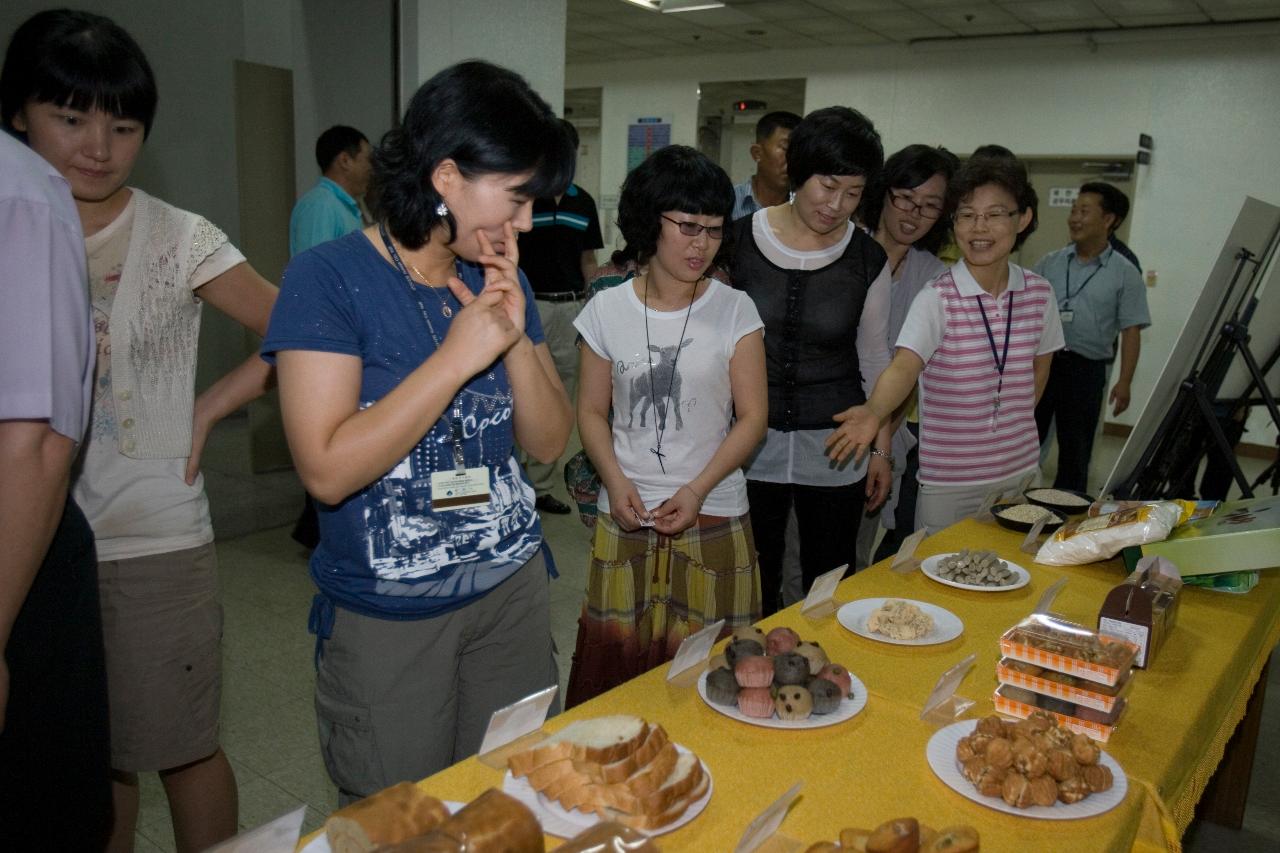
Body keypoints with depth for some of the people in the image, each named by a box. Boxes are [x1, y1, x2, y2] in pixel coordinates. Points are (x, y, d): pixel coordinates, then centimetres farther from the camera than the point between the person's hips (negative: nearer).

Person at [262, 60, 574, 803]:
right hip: (386, 619, -5)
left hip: (512, 593, 5)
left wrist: (515, 337, -12)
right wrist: (458, 356, -23)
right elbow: (329, 470, -22)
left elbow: (549, 442, 3)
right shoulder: (331, 278, -14)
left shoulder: (504, 283, 3)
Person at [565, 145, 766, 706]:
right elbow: (592, 411, 8)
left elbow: (752, 417, -1)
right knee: (616, 658, 6)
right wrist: (615, 480, -9)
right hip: (626, 515, 1)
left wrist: (697, 490, -12)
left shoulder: (734, 311, -1)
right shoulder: (607, 311, 2)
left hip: (713, 516, -1)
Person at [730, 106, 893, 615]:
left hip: (836, 444, 1)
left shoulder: (867, 259, -2)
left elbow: (875, 359, 8)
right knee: (753, 593, 10)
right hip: (751, 438, 0)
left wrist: (880, 448, 7)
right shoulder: (739, 241, -6)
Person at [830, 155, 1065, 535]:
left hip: (1021, 471, 5)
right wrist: (873, 412, -45)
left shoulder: (1039, 293, 2)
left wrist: (1012, 423, 9)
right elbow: (903, 367, -26)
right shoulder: (936, 299, -13)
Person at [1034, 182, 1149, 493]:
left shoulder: (1125, 274, 0)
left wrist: (1124, 382, -11)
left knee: (1075, 450, 8)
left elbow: (1131, 331, -3)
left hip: (1086, 370, -2)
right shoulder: (1050, 263, 7)